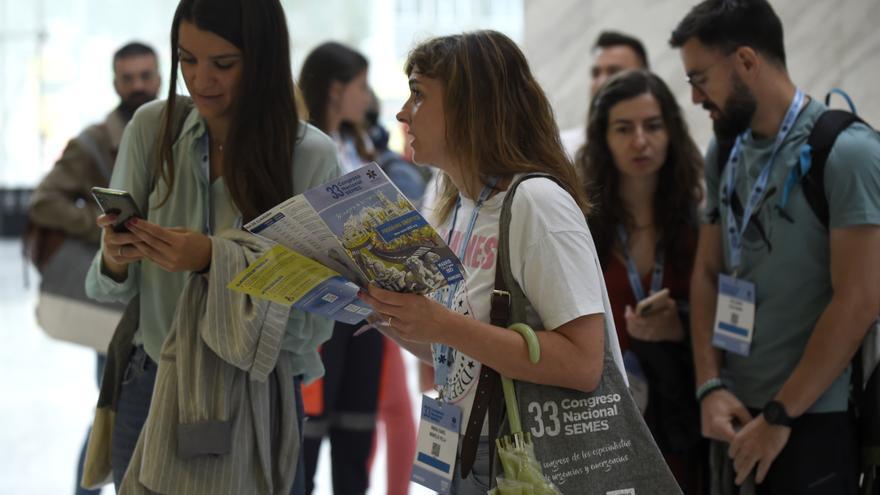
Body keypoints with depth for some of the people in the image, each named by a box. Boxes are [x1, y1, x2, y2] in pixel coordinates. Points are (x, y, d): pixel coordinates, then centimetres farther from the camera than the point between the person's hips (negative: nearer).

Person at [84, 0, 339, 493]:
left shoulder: (312, 157, -13)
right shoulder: (153, 128, -5)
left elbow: (313, 321, -14)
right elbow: (110, 289, 1)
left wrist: (214, 262, -27)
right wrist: (115, 261, -22)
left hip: (256, 399, -2)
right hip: (149, 389, 3)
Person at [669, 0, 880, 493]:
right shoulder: (724, 151, 9)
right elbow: (707, 272, 11)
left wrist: (780, 415, -14)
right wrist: (711, 387, -2)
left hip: (814, 417, -6)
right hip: (736, 414, 6)